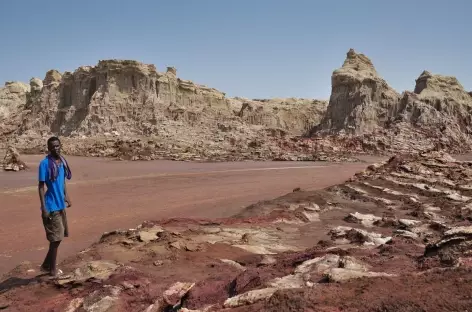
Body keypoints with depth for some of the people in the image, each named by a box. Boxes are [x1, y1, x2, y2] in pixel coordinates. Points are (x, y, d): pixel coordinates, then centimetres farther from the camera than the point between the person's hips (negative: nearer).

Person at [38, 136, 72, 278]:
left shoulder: (62, 161, 7)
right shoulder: (45, 163, -15)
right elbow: (41, 186, -15)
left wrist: (67, 197, 12)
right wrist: (44, 208, -18)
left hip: (61, 205, 8)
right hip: (51, 206, -8)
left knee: (58, 237, 15)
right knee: (56, 238, -1)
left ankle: (46, 265, 30)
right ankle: (52, 269, 15)